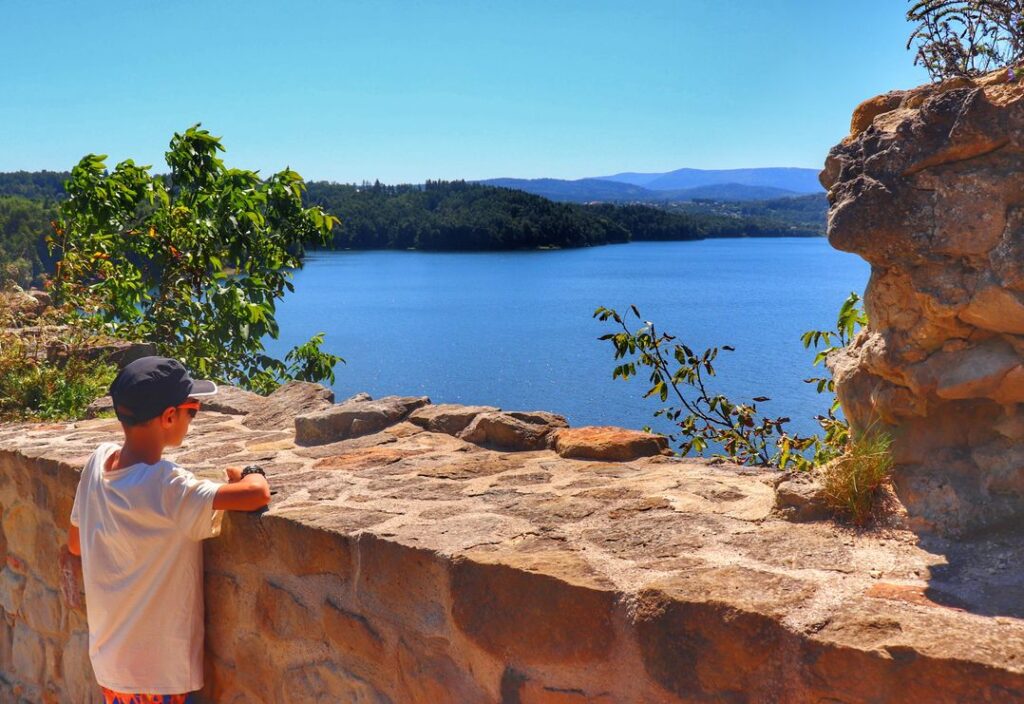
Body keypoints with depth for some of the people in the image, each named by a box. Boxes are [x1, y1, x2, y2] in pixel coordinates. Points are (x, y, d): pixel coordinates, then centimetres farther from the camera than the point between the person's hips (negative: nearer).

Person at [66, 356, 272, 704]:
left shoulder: (99, 460, -6)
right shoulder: (168, 487, -26)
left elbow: (75, 544, 8)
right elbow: (258, 495, -35)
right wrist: (250, 473, -12)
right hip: (160, 674, -7)